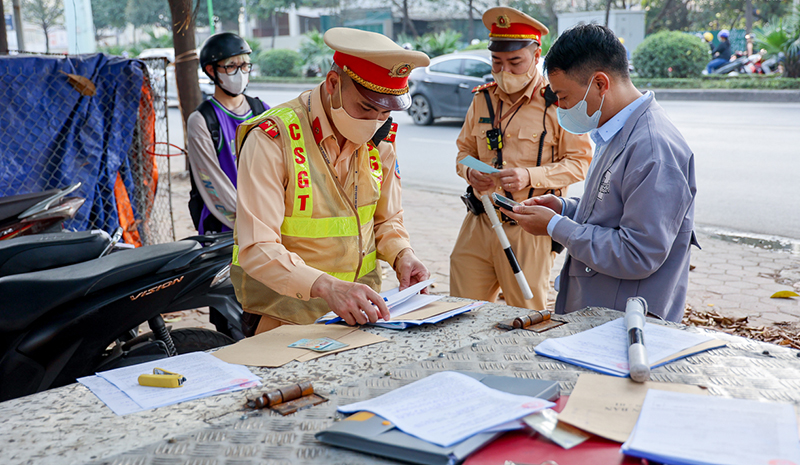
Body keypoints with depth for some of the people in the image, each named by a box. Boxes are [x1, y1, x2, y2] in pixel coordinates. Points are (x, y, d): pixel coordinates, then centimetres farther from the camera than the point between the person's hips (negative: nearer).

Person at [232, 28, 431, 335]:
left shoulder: (379, 137, 3)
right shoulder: (272, 139, -16)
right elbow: (257, 249, -22)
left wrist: (402, 255, -5)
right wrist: (326, 287, -36)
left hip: (361, 309, 5)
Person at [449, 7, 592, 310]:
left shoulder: (558, 102, -5)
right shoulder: (483, 99, 11)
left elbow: (579, 162, -5)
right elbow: (464, 149, 20)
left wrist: (531, 176, -20)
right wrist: (469, 171, -4)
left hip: (528, 230, -4)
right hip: (479, 223, 5)